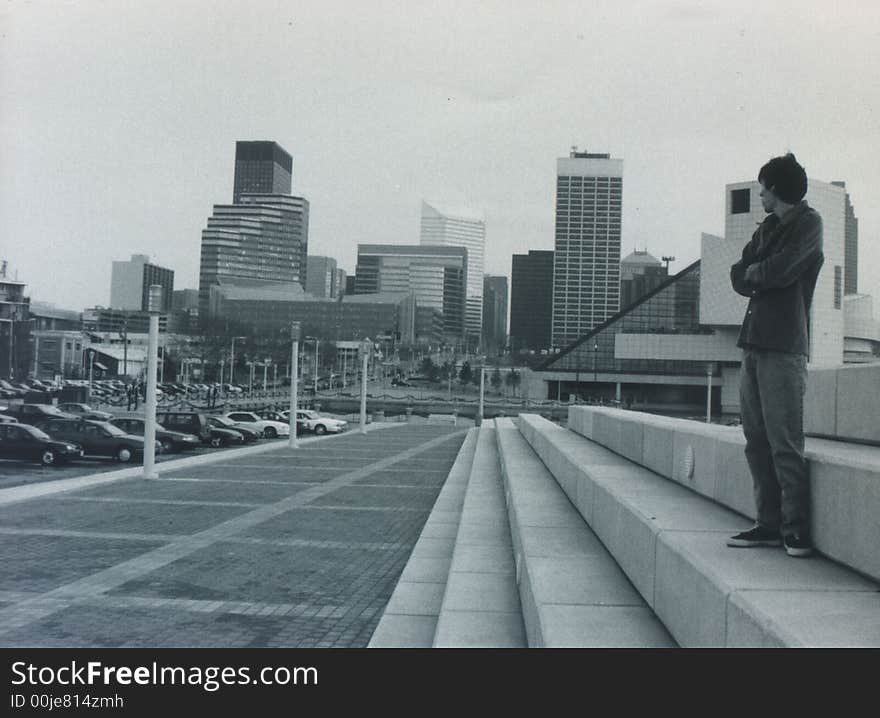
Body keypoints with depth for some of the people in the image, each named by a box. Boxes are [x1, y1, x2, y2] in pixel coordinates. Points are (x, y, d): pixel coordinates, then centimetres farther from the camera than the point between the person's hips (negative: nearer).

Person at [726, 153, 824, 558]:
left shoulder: (807, 222, 0)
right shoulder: (766, 229, 24)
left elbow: (780, 270, -14)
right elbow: (739, 278, 15)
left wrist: (753, 273, 5)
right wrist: (764, 275, -3)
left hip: (784, 346, -8)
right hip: (754, 343, 8)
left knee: (785, 444, -9)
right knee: (757, 441, 6)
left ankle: (796, 530, -5)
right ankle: (769, 524, 11)